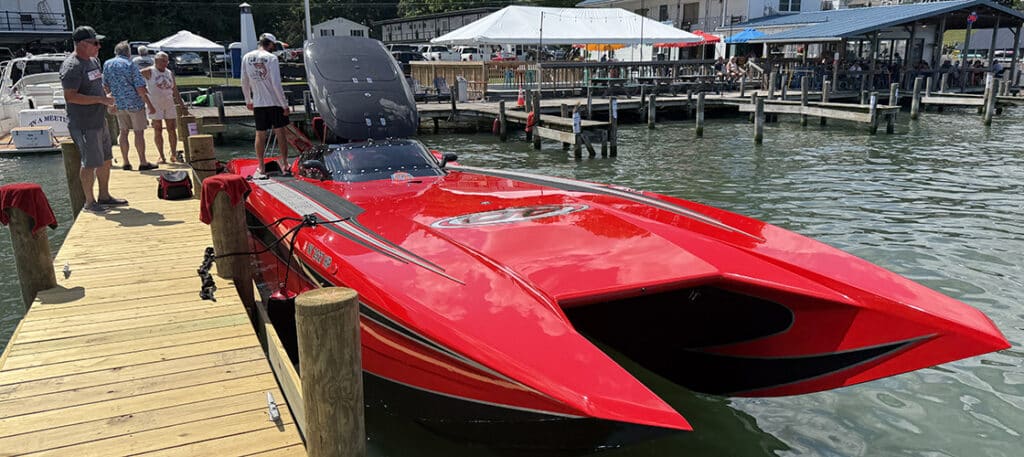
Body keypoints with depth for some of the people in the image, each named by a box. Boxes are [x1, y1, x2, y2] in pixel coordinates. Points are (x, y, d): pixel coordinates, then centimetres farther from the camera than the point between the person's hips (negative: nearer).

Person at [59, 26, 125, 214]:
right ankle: (89, 202, 9)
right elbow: (70, 96, -24)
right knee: (91, 163, -3)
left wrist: (107, 97, 9)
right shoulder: (72, 66, -17)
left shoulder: (93, 60, 12)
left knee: (106, 159, 16)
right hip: (84, 125, -9)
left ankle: (104, 196, 29)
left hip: (99, 120, 10)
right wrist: (101, 99, -23)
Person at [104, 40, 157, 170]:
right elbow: (140, 88, -16)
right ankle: (143, 163, 2)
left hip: (119, 104, 5)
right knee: (139, 132, 0)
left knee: (123, 132, 12)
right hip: (135, 103, -5)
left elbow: (105, 85, 11)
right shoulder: (130, 65, -10)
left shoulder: (107, 64, 5)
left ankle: (125, 162, 13)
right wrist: (149, 105, -12)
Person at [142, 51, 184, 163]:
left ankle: (173, 155, 10)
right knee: (158, 131, 1)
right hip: (155, 105, -4)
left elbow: (175, 91, 16)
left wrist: (182, 104, 14)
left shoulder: (170, 73, 12)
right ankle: (161, 155, 7)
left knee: (172, 130, 2)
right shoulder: (150, 71, -1)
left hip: (169, 104, 4)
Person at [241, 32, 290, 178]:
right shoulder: (271, 58, -11)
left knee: (260, 134, 9)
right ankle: (284, 164, 12)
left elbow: (244, 82, 8)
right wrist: (285, 104, -10)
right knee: (280, 132, 8)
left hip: (258, 103, 4)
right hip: (275, 102, -4)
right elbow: (276, 84, -15)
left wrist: (248, 100, 20)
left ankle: (261, 167, 11)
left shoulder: (247, 57, 3)